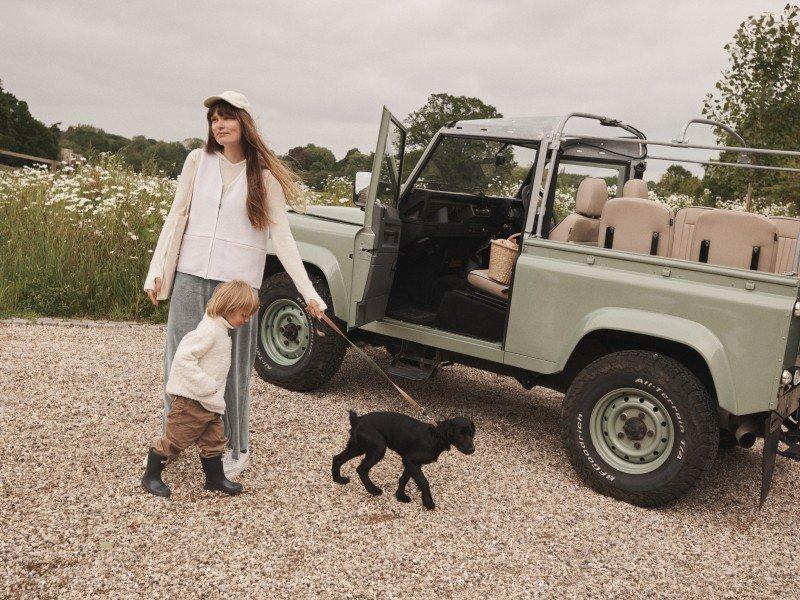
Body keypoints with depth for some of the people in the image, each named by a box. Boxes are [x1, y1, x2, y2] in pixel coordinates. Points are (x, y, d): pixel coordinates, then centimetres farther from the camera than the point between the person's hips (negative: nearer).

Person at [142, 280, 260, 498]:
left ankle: (216, 479, 26)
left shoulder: (220, 329, 11)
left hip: (210, 403, 9)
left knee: (214, 439, 14)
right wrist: (206, 386, -25)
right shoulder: (209, 330, -22)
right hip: (191, 400, -9)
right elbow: (183, 357, -28)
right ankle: (151, 477, 19)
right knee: (176, 439, 3)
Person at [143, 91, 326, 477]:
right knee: (179, 359, 9)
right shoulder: (198, 161, 4)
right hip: (191, 275, 3)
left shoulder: (264, 176, -3)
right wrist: (156, 270, 2)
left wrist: (308, 292, -11)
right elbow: (175, 216, 7)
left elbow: (282, 237, -5)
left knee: (232, 368, 5)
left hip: (237, 281, -2)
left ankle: (234, 449, 21)